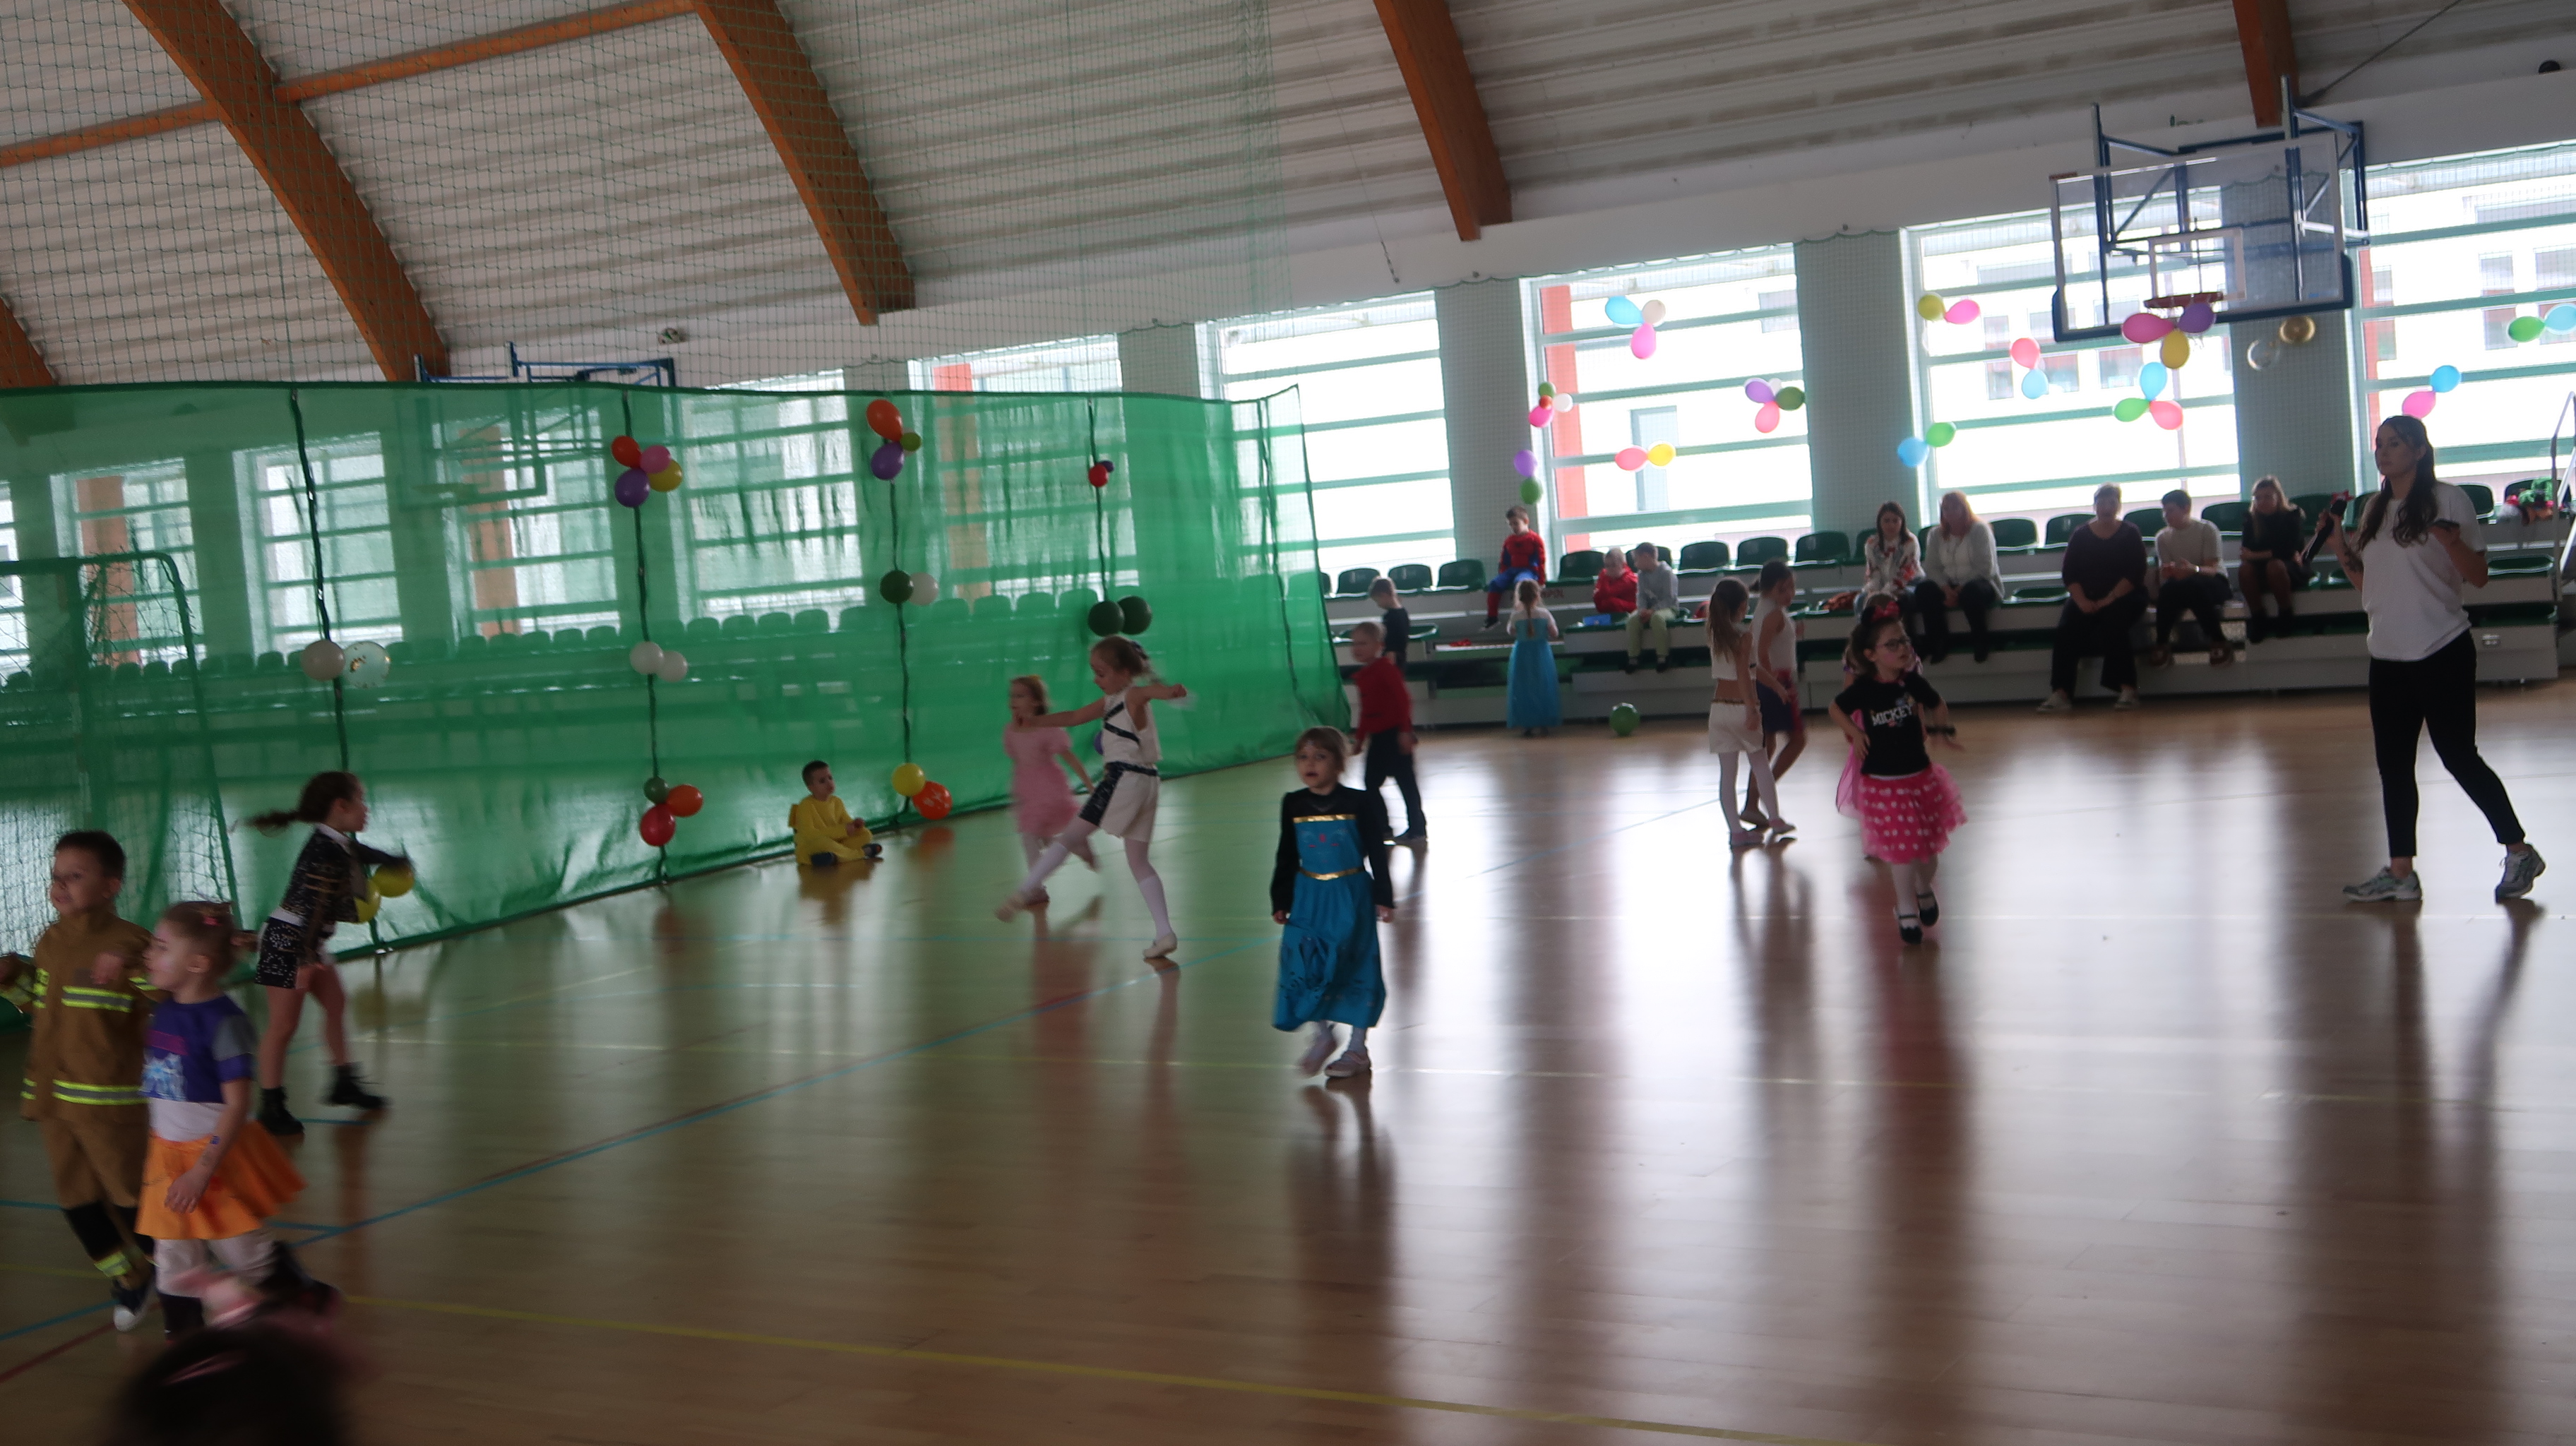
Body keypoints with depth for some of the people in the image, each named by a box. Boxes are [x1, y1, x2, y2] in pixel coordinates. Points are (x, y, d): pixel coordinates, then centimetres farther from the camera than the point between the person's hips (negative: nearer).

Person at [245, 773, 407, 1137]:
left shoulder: (342, 846, 8)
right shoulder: (326, 851, -23)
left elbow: (364, 855, 33)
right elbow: (313, 906, -29)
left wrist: (394, 861, 53)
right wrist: (306, 959, -32)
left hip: (310, 942, 10)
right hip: (287, 942, -10)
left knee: (336, 1005, 18)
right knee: (284, 1024, -6)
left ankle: (344, 1083, 31)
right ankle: (271, 1107, 0)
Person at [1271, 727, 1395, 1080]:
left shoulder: (1360, 803, -7)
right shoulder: (1293, 805, 1)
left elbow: (1377, 854, -3)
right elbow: (1286, 858, 8)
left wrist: (1384, 898, -5)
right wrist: (1280, 901, 7)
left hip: (1351, 897, -2)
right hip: (1308, 898, 3)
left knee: (1354, 968, 4)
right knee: (1303, 968, -3)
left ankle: (1357, 1048, 17)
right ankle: (1322, 1035, 19)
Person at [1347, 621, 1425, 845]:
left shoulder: (1386, 668, -12)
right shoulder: (1363, 675, 14)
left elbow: (1403, 698, -19)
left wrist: (1405, 731, -23)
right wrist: (1360, 737, 21)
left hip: (1395, 735, -9)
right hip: (1377, 738, 9)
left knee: (1405, 781, -2)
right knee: (1370, 783, 8)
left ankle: (1417, 830, 4)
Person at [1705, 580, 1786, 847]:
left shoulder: (1714, 634, 4)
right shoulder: (1743, 636, -13)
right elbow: (1743, 674, -20)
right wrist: (1752, 709, -21)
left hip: (1719, 707, 4)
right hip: (1741, 706, -4)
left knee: (1727, 773, 4)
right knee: (1761, 765, 14)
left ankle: (1735, 831, 4)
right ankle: (1775, 820, 22)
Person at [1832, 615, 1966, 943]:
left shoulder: (1913, 682, -7)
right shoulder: (1863, 690, -13)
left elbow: (1938, 705, 12)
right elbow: (1836, 707, 6)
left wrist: (1943, 731, -2)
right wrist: (1855, 732, -8)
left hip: (1921, 777, 3)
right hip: (1883, 783, -3)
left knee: (1930, 844, 12)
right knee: (1902, 849, 1)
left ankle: (1924, 889, 42)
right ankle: (1906, 910, 20)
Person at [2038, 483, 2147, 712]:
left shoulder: (2130, 534, 5)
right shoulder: (2081, 536, 11)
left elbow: (2136, 573, -5)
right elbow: (2069, 574, 4)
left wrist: (2109, 600, -16)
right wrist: (2082, 601, -13)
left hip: (2123, 597, -2)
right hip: (2086, 598, 2)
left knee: (2111, 625, -32)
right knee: (2066, 630, -24)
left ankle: (2128, 690, -29)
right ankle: (2060, 693, -31)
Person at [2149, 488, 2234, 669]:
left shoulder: (2206, 529, -3)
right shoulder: (2163, 538, 8)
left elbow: (2212, 569, -12)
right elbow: (2164, 575, 1)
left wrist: (2195, 570, -36)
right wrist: (2167, 573, -25)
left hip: (2214, 583, -3)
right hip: (2179, 587, 3)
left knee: (2194, 585, -39)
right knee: (2166, 589, -35)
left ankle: (2218, 641, -28)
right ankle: (2162, 644, -23)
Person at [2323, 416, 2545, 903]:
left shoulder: (2448, 500, -7)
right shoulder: (2375, 510, 12)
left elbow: (2478, 576, -9)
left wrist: (2451, 540, -27)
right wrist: (2339, 543, 5)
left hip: (2443, 653, -7)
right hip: (2388, 657, 7)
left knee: (2459, 757, -4)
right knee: (2393, 765, 7)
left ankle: (2519, 852, 11)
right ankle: (2400, 872, 13)